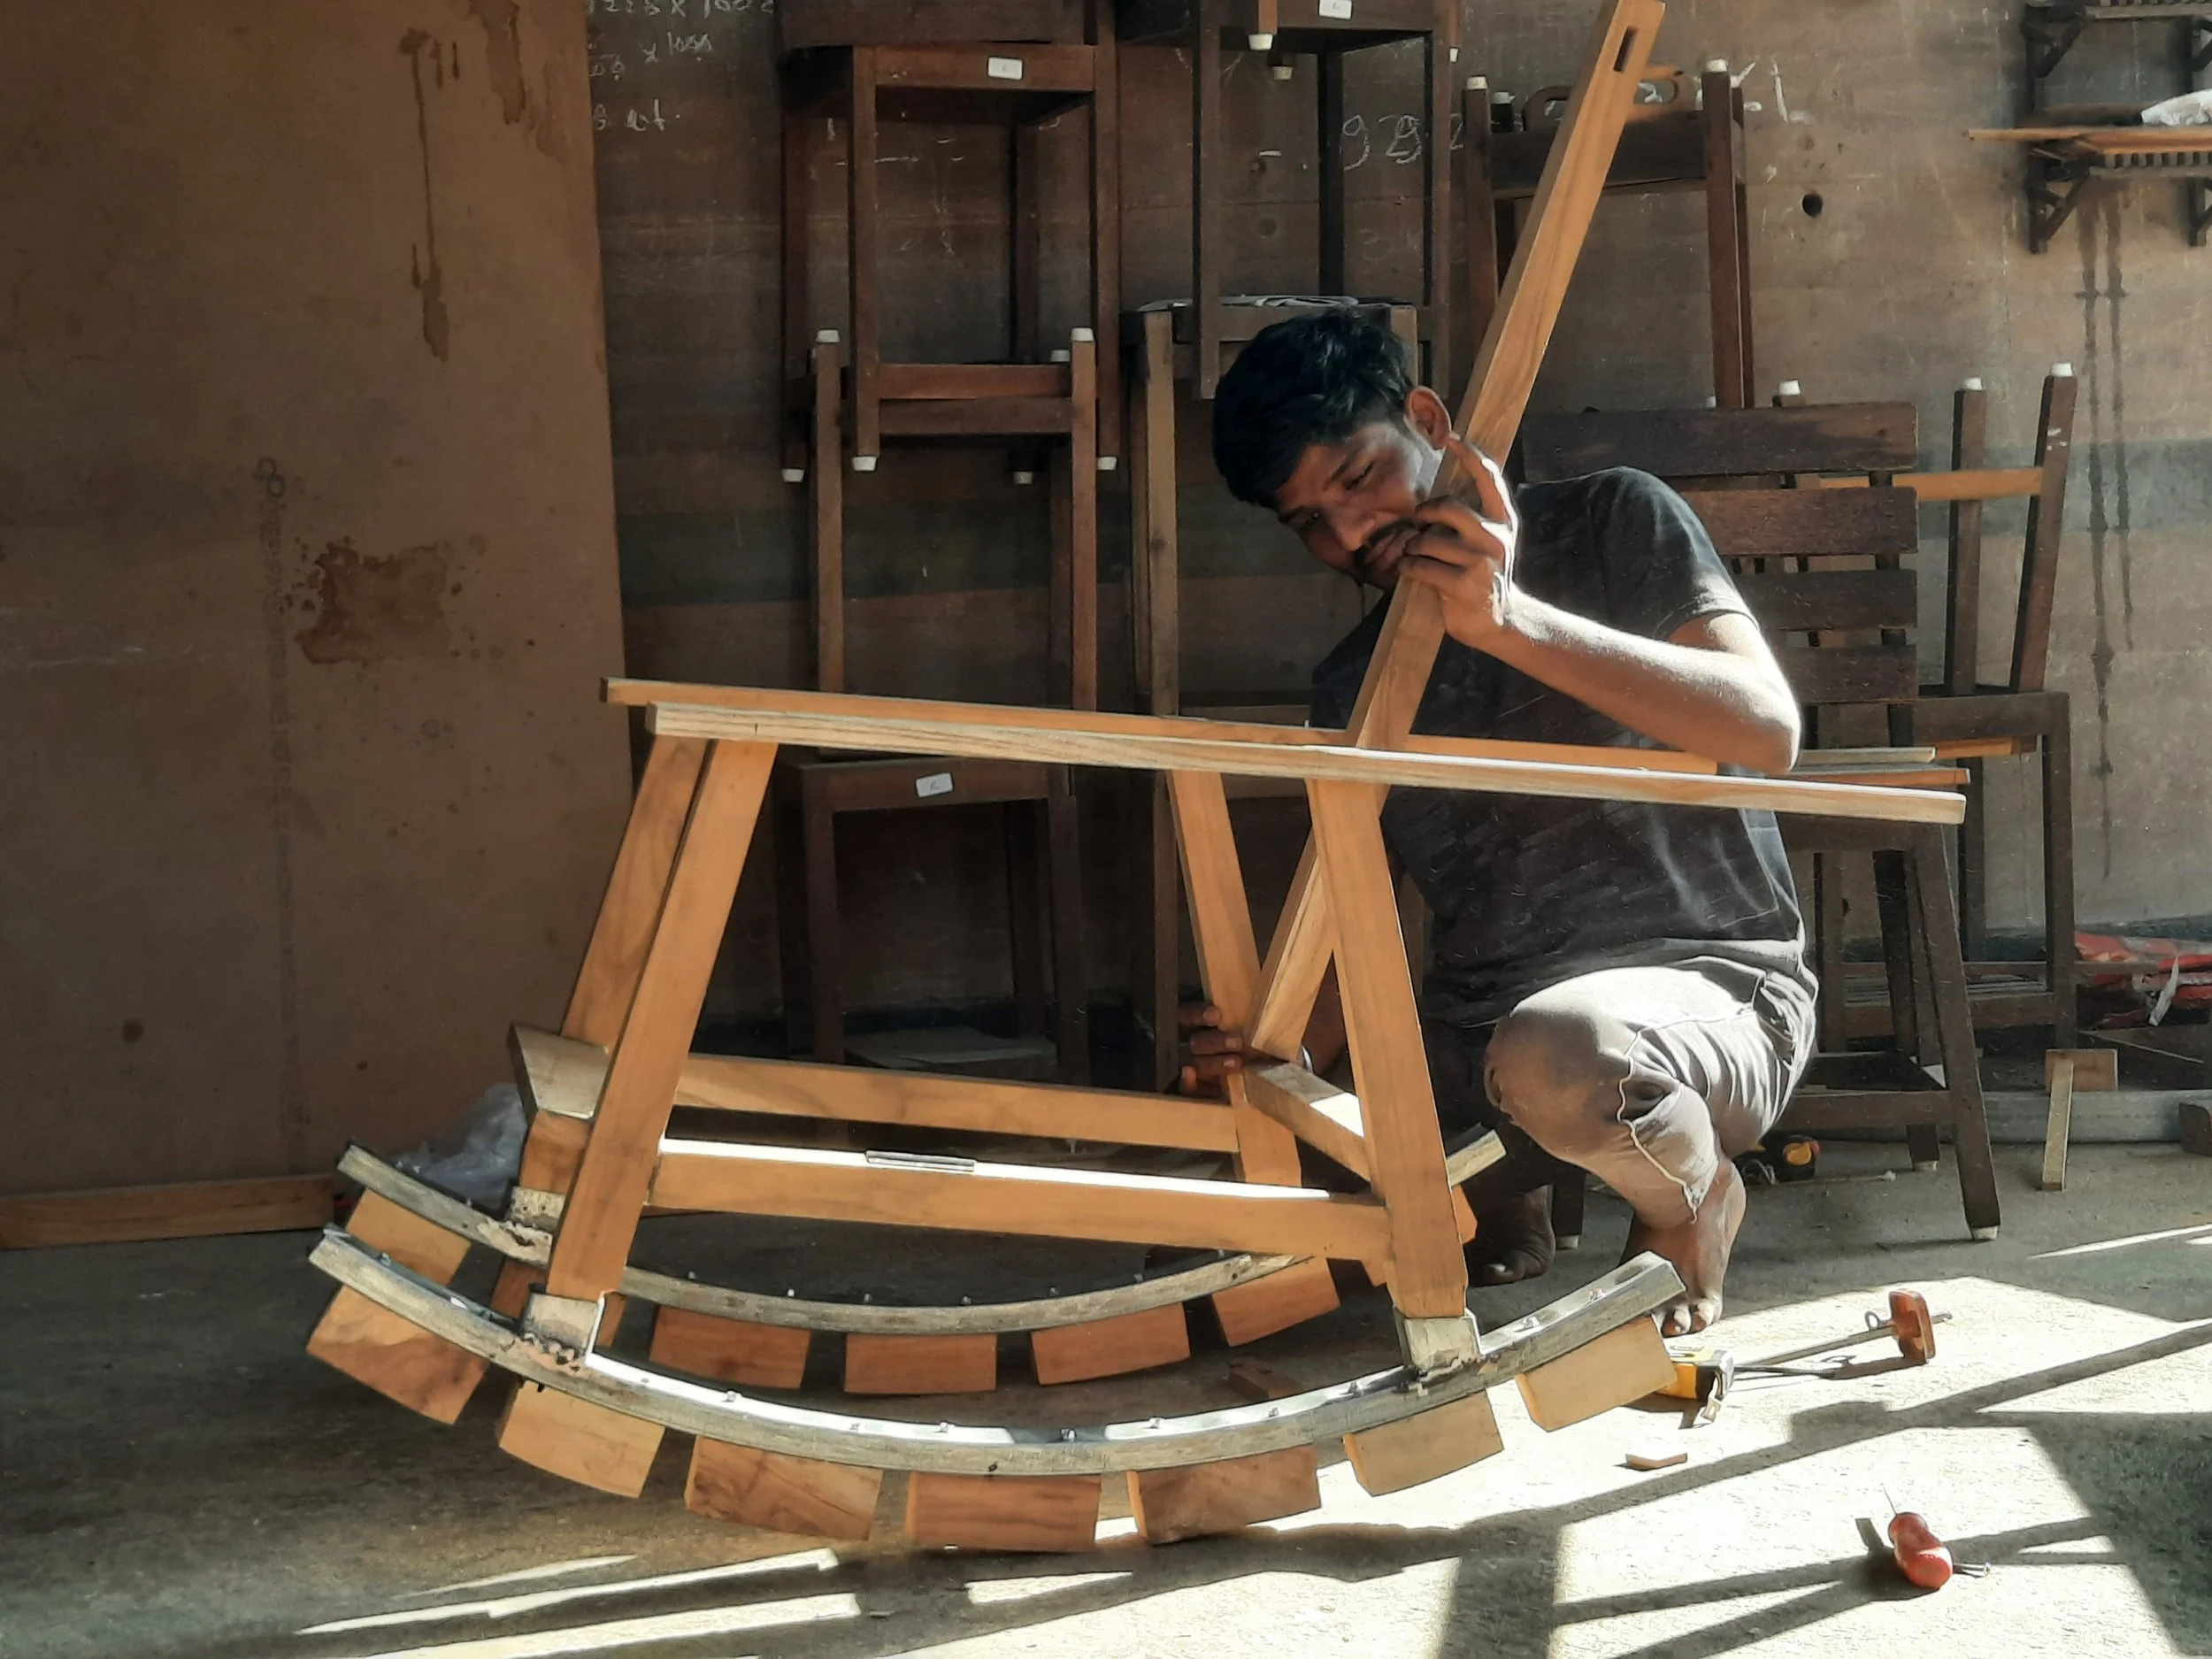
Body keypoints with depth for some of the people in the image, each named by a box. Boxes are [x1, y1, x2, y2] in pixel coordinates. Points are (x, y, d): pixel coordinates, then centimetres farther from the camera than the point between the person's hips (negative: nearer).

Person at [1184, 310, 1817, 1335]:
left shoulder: (1613, 523, -1)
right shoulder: (1352, 684, 15)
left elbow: (1767, 731, -16)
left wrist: (1511, 622, -24)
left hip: (1707, 980, -6)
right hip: (1466, 1034, 6)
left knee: (1553, 1049, -40)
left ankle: (1689, 1197, -5)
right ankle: (1497, 1210, 18)